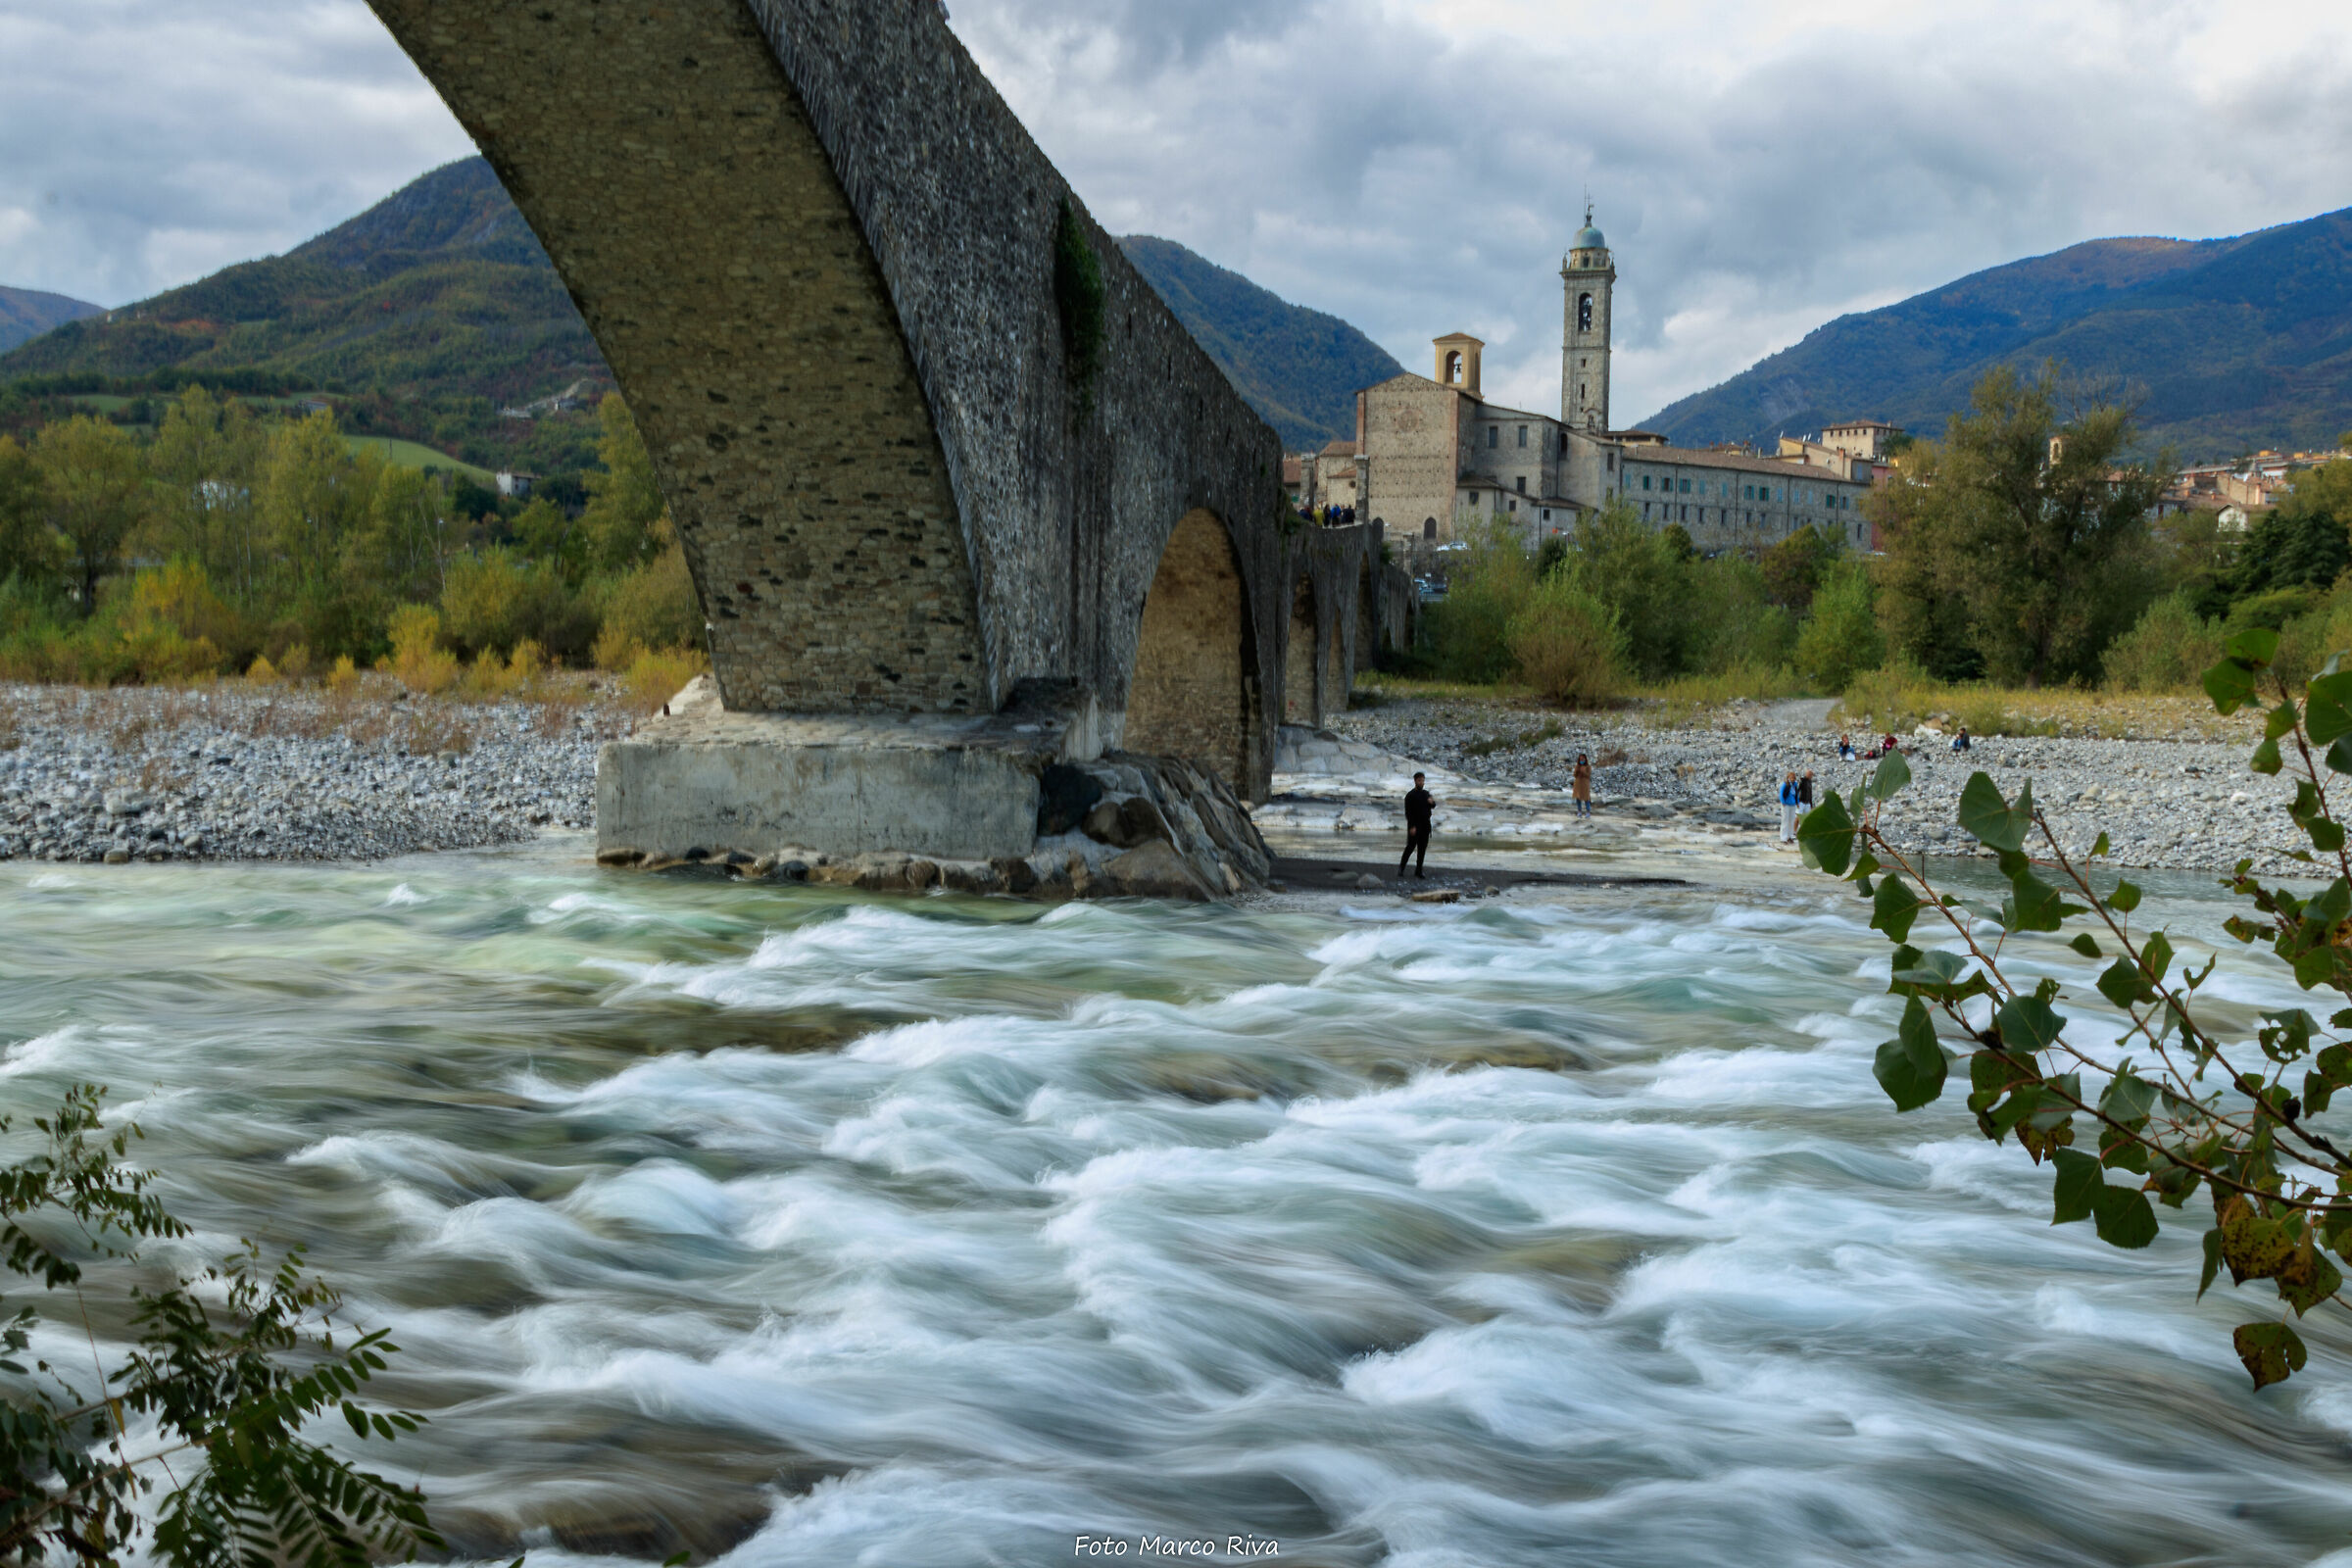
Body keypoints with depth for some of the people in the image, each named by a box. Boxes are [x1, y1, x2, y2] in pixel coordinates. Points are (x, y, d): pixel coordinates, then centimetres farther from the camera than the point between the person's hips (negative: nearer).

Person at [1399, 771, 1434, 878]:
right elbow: (1408, 812, -12)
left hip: (1425, 825, 6)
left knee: (1422, 848, 6)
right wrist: (1412, 827, -20)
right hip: (1414, 826, -6)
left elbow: (1433, 805, 17)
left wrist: (1432, 802, -8)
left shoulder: (1426, 793, 14)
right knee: (1410, 847, -5)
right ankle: (1401, 867, 8)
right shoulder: (1410, 796, -7)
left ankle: (1419, 870, 11)